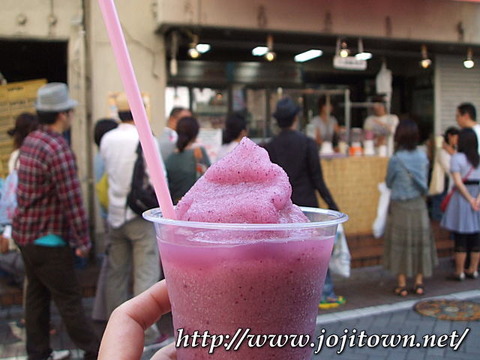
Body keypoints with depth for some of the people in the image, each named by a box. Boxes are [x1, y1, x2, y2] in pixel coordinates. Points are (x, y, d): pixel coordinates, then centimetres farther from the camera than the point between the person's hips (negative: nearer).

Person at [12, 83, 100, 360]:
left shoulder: (30, 141, 6)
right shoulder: (59, 150, -22)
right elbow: (72, 200, -23)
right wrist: (83, 241, -15)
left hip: (26, 231, 9)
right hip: (48, 238, -9)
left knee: (37, 294, 17)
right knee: (69, 298, 2)